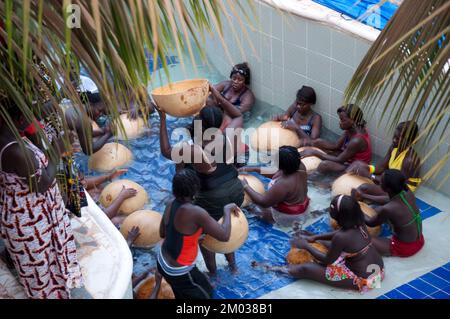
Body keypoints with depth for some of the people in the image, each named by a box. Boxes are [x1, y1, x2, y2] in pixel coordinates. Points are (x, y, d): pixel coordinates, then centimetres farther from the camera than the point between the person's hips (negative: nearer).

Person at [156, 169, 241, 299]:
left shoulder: (171, 205, -8)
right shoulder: (196, 212, -32)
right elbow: (224, 236, -27)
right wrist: (227, 210, -12)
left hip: (162, 262, 7)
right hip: (179, 272, -7)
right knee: (204, 294, 21)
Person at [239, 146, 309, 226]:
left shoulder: (284, 185, -40)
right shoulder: (299, 166, -18)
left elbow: (263, 202, -27)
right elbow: (274, 173, 0)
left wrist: (245, 186, -19)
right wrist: (254, 169, -2)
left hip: (286, 215, -7)